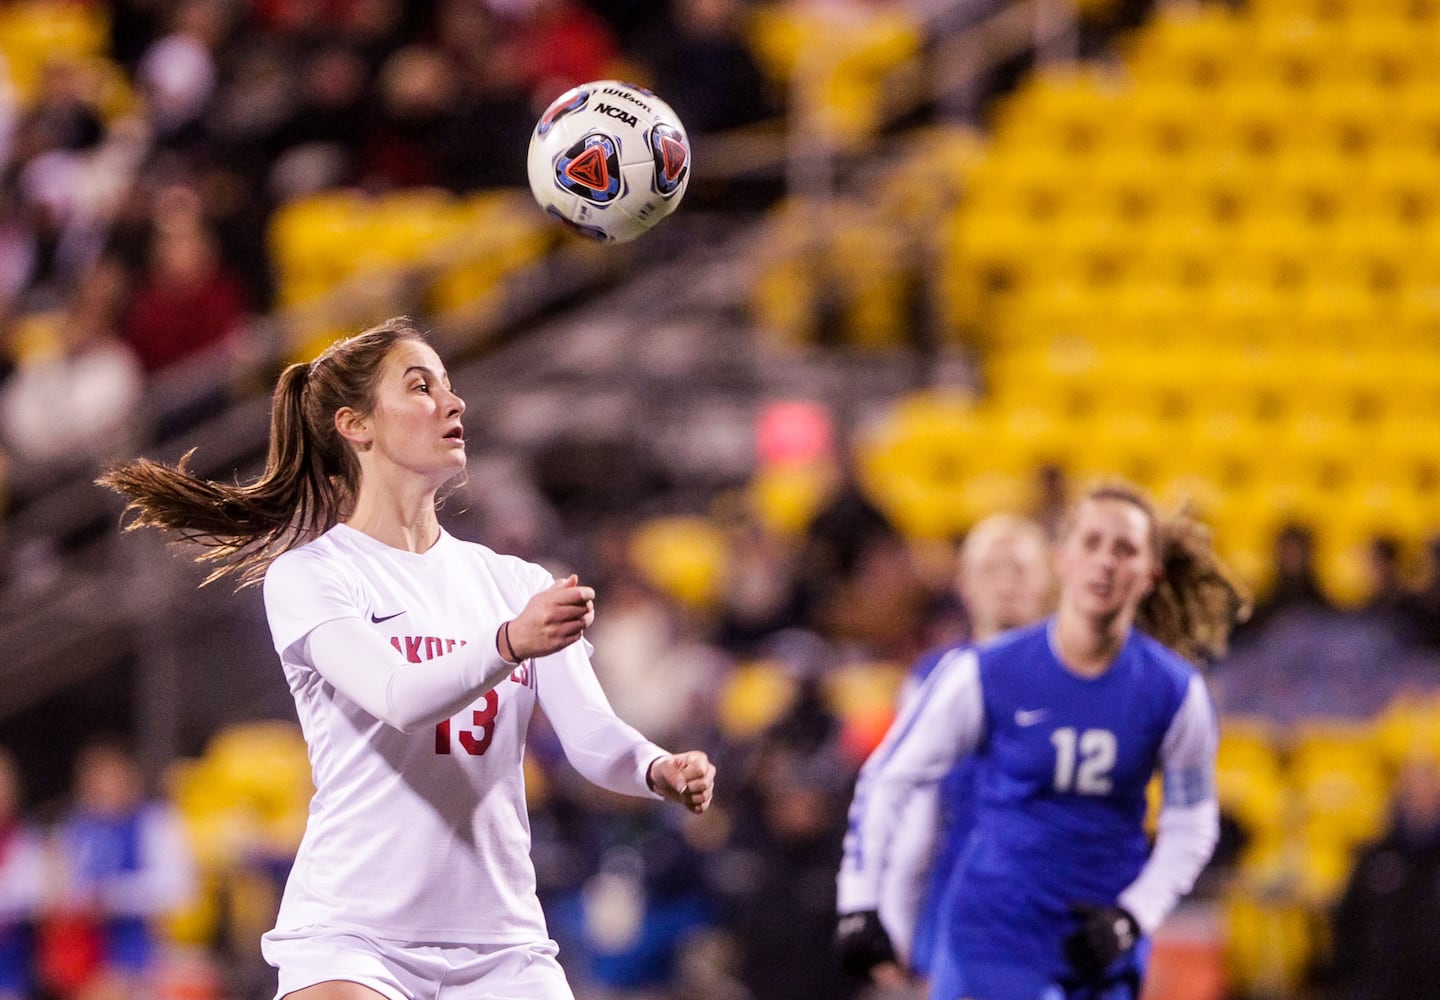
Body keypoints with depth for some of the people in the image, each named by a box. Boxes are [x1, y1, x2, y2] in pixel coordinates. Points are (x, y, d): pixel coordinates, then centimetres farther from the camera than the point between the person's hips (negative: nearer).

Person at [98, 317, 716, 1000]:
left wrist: (659, 770, -22)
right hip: (347, 935, -5)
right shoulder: (306, 575, -3)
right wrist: (510, 643, -38)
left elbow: (589, 733, 0)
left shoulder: (517, 584, 12)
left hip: (501, 945, 5)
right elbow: (397, 697, -21)